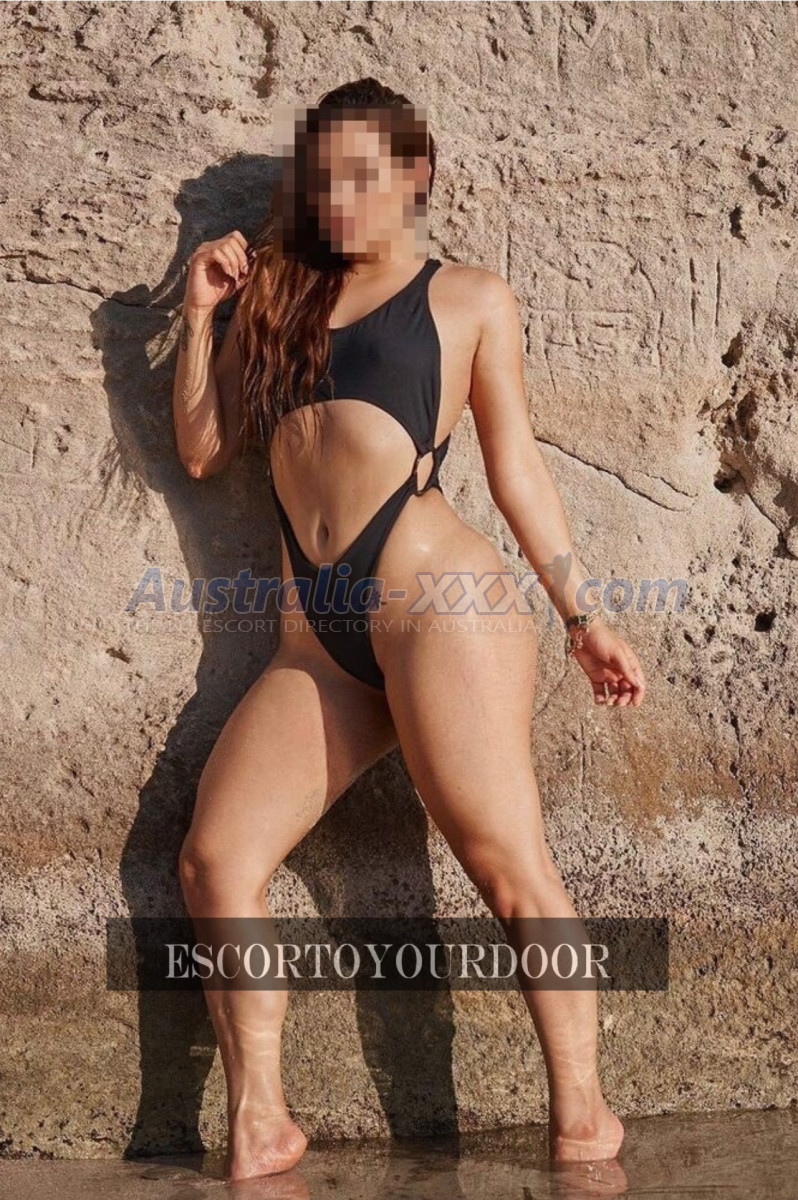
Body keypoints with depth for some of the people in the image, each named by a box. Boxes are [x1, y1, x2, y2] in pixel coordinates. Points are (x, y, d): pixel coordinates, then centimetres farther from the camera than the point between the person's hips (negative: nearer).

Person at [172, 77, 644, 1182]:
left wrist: (583, 616, 8)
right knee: (214, 861, -6)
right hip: (320, 639, 5)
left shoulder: (469, 297, 13)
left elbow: (516, 467, 12)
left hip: (433, 593, -4)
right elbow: (201, 450, 21)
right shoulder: (279, 303, 24)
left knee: (509, 868, -10)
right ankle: (260, 1125, 2)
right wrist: (202, 313, 12)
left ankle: (582, 1119, 0)